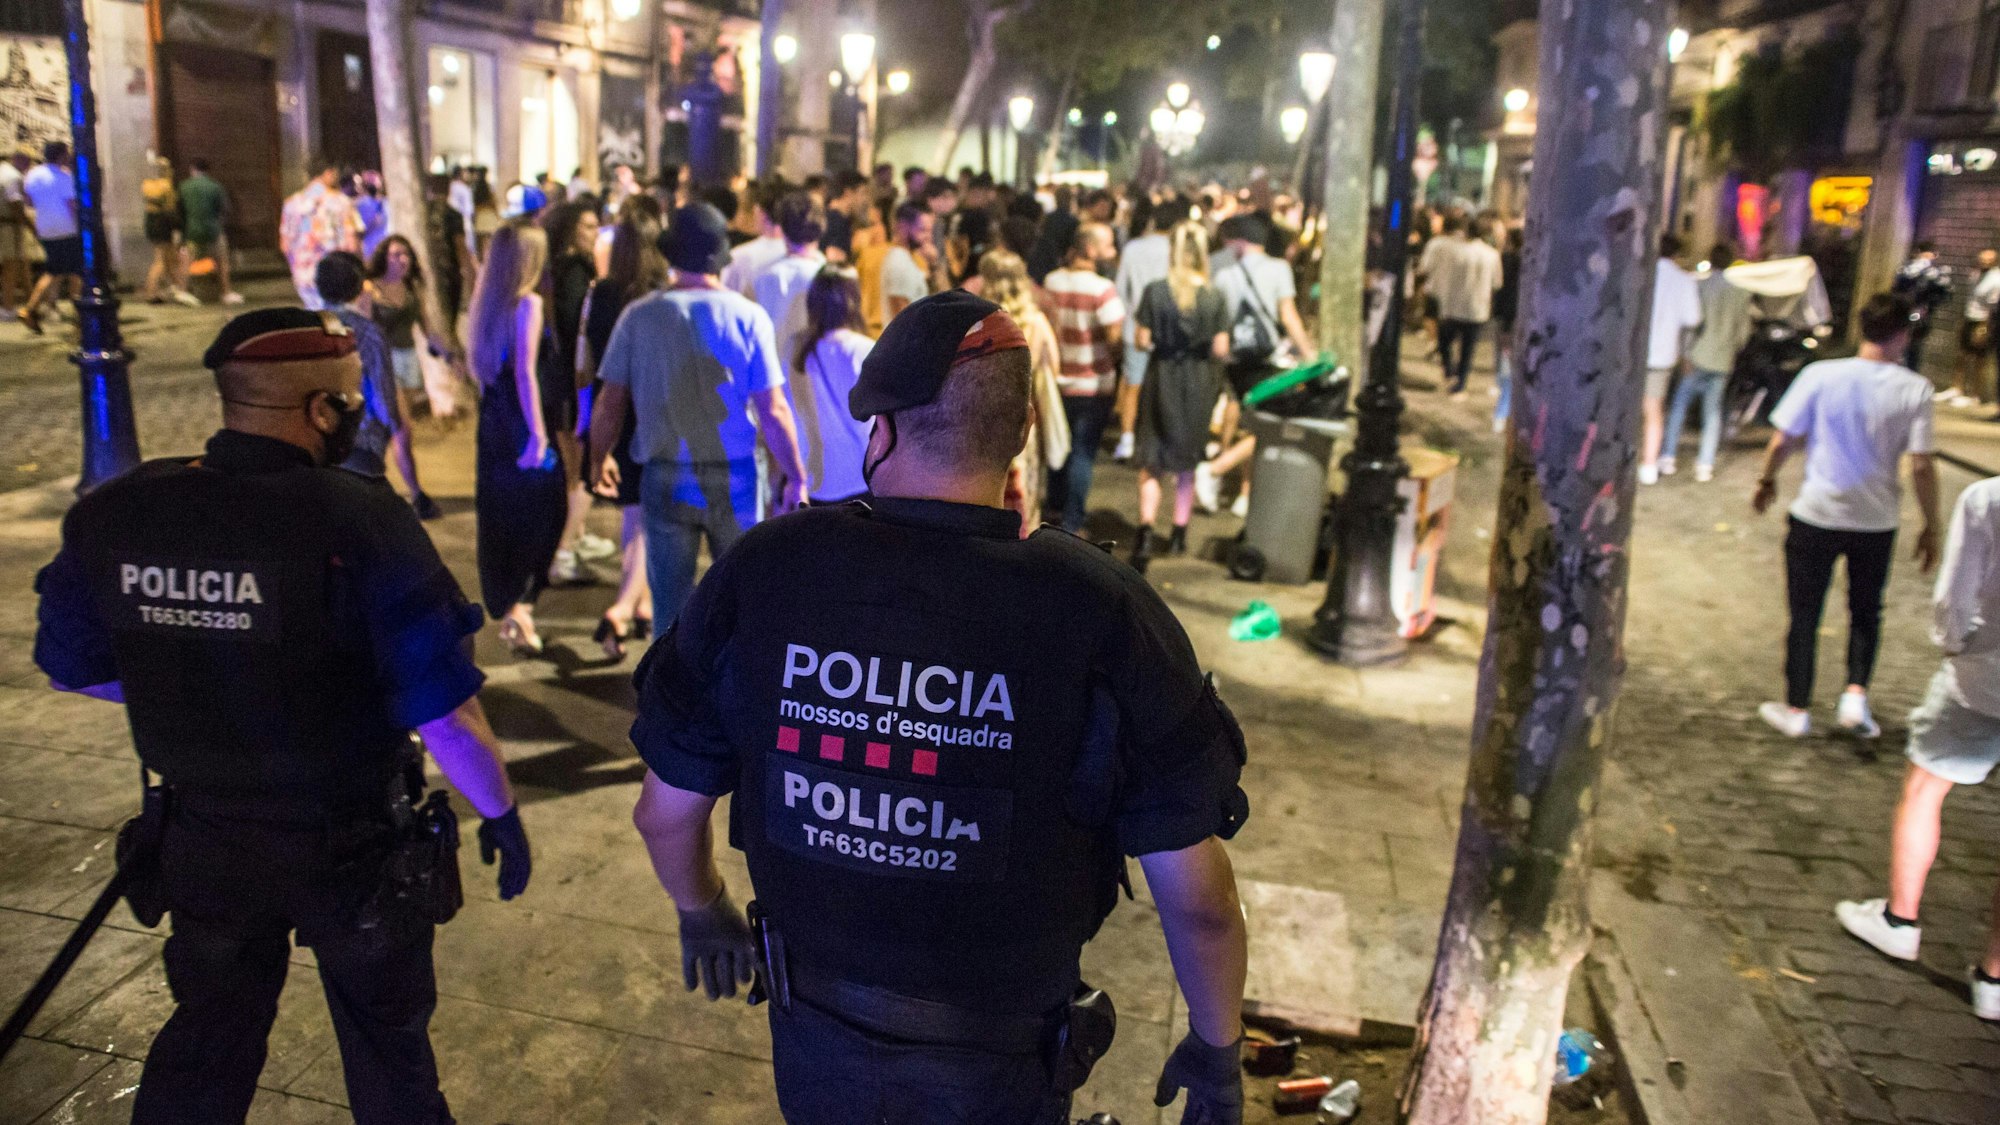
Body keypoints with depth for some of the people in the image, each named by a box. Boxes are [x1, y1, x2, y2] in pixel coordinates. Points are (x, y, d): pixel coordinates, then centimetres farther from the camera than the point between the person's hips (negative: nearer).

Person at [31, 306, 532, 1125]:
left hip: (204, 839, 4)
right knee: (386, 1038, 21)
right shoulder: (359, 521, -27)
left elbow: (73, 669, 5)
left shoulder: (111, 515, -11)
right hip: (352, 842, -4)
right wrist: (500, 813, -8)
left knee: (210, 1032, 27)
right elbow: (444, 712, -24)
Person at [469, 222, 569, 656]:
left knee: (498, 514, 16)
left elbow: (482, 367, 13)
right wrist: (539, 432, -19)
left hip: (493, 424, 8)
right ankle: (518, 606, -1)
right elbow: (526, 372, -19)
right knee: (540, 512, 1)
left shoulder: (486, 301, 8)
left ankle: (505, 606, 28)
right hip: (525, 425, -8)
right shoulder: (529, 304, -13)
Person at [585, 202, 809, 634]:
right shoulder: (747, 317, -10)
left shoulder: (639, 316, -5)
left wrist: (598, 459, 15)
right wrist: (795, 477, -2)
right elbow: (773, 410, -11)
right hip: (734, 477, -1)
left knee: (670, 600, 12)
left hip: (665, 479, 1)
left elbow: (611, 403, -1)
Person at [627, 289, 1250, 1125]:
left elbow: (666, 811, -5)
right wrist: (1216, 1049, 2)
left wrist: (702, 915, 16)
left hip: (813, 1039, 2)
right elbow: (1195, 897, -17)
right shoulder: (1101, 613, -23)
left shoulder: (761, 573, -17)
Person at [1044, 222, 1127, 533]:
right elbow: (1115, 335, -23)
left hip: (1058, 377, 6)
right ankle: (1072, 523, 5)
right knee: (1083, 452, 2)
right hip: (1093, 383, -6)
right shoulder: (1102, 288, -21)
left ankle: (1056, 503, 38)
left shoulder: (1051, 280, -2)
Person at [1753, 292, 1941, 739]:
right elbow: (1921, 466, -9)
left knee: (1805, 614, 11)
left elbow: (1782, 440, -7)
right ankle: (1855, 695, 9)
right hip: (1877, 521, 1)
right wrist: (1931, 527, 2)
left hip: (1816, 516, -1)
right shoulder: (1914, 390, -10)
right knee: (1866, 611, 22)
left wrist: (1766, 480, 12)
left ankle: (1797, 710, 18)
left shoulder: (1820, 375, -11)